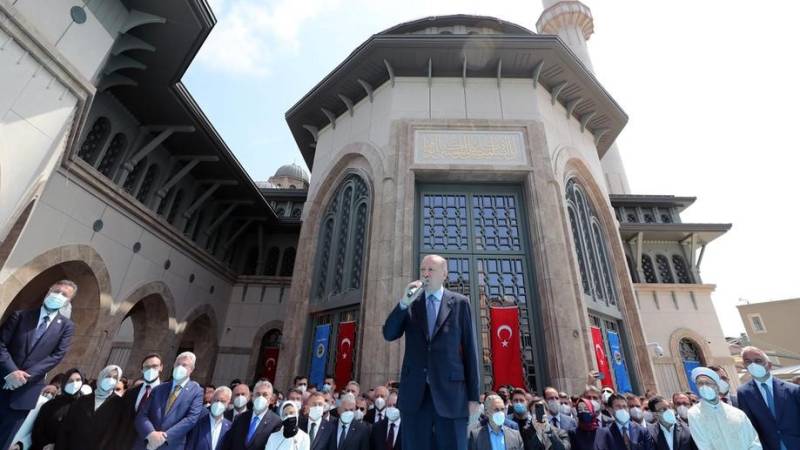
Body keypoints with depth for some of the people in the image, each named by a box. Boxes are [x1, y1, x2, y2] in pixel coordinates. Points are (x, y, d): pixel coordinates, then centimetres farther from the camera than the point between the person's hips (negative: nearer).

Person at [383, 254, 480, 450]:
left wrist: (473, 394, -1)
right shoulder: (410, 303, 7)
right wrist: (404, 302, -14)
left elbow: (469, 349, 1)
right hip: (415, 393, 2)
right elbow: (389, 335, -2)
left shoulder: (460, 303, 2)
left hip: (450, 391, -2)